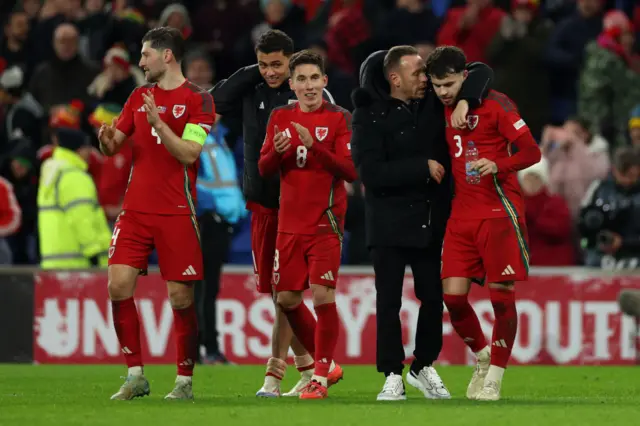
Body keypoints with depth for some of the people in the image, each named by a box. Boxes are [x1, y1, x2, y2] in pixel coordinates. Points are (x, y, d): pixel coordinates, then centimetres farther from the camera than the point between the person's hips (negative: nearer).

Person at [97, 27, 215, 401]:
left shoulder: (197, 99, -4)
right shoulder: (140, 96, 14)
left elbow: (189, 153, -13)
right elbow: (114, 144, 15)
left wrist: (158, 122, -23)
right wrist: (107, 139, -7)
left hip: (176, 212, -5)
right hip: (136, 208, 5)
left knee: (181, 296, -4)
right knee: (119, 285, -6)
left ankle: (185, 381, 7)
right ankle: (136, 376, 3)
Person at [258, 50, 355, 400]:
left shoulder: (339, 118, -4)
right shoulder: (280, 117, 9)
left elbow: (350, 171, -11)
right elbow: (264, 169, 9)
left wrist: (315, 146, -22)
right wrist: (277, 151, -12)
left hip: (325, 223, -5)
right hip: (290, 223, 5)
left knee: (322, 295, -12)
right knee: (286, 299, 7)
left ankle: (320, 377, -1)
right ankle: (325, 363, 25)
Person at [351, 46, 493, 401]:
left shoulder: (433, 98, 2)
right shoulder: (370, 115, -10)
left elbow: (480, 71, 7)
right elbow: (372, 173, -19)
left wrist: (465, 100, -13)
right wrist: (422, 167, -20)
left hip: (431, 218, 4)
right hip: (390, 221, -4)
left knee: (433, 297, 8)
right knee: (389, 301, -2)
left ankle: (423, 368, 25)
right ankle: (393, 375, 6)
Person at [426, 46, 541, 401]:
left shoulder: (495, 104, -7)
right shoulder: (446, 110, 12)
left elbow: (532, 151, -12)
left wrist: (498, 165, -28)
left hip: (499, 211, -6)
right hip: (462, 213, 6)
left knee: (501, 295, -6)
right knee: (453, 295, -3)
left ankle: (494, 378, 5)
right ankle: (482, 357, 21)